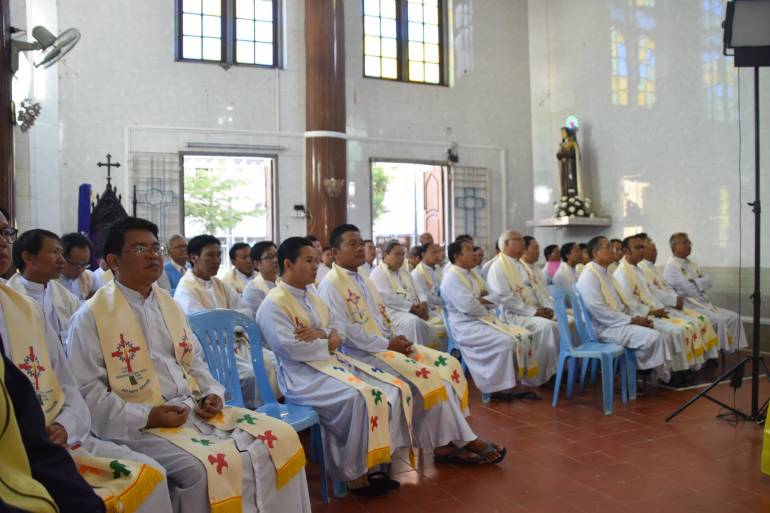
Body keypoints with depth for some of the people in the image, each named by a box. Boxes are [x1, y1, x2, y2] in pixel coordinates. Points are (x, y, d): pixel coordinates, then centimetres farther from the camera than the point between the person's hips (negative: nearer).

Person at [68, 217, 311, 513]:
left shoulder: (169, 305, 16)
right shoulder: (92, 316, -4)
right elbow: (87, 391, -9)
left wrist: (212, 393, 2)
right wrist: (147, 417, -18)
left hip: (196, 410, 6)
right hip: (139, 425, -6)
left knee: (280, 437, -8)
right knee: (207, 466, -32)